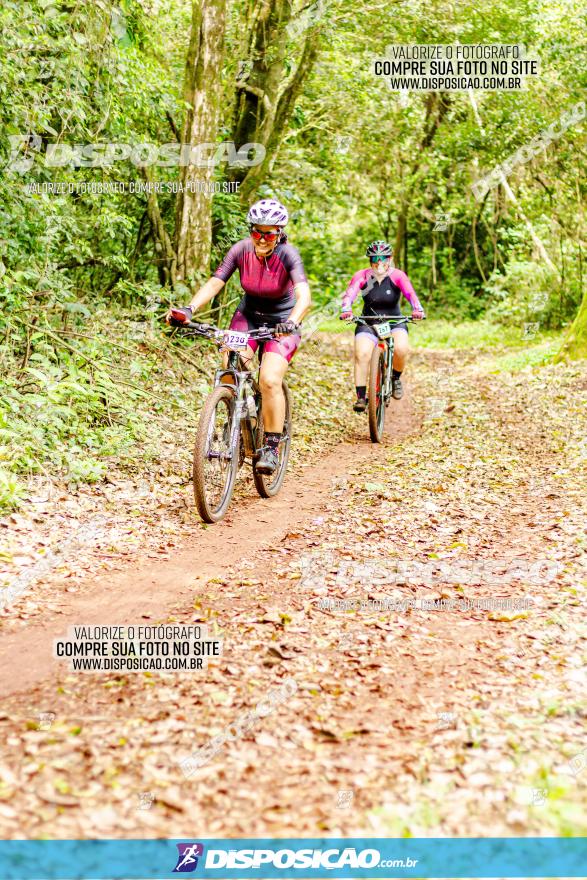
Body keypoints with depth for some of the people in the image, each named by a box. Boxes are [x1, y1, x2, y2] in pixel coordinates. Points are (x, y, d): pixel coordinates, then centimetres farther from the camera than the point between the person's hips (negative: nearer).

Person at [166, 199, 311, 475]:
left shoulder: (288, 255, -23)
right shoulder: (241, 250, -15)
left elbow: (304, 296, -37)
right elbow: (214, 283, -22)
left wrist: (292, 321, -57)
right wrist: (189, 309, -38)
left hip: (282, 323, -3)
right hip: (248, 316, 3)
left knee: (270, 380, -22)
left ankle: (271, 446, -7)